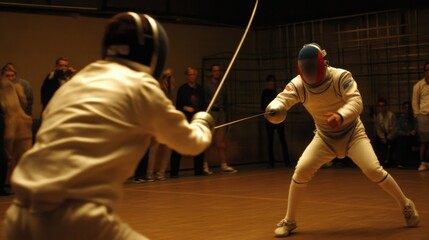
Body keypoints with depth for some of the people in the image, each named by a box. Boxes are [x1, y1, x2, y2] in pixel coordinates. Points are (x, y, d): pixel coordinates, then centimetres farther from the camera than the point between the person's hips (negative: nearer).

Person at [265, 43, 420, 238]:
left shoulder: (341, 76, -25)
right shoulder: (298, 84, -18)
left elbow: (356, 102, -35)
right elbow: (283, 98, -35)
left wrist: (341, 116, -57)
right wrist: (274, 108, -60)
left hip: (352, 133, -2)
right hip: (324, 137, 2)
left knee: (374, 171, -17)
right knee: (301, 171, -15)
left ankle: (406, 205, 10)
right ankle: (289, 220, 3)